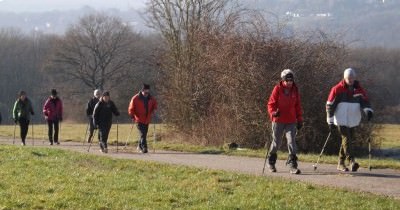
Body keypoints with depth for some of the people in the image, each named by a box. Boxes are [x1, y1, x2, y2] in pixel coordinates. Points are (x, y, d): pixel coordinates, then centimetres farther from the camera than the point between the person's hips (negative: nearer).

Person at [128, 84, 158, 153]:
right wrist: (132, 116, -17)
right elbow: (131, 109, -6)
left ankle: (140, 146, 29)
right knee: (143, 134, -15)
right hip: (139, 120, -5)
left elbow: (154, 103, 25)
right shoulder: (135, 98, -10)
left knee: (144, 134, 12)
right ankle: (144, 148, -16)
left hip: (147, 120, 5)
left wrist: (153, 109, 10)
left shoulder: (150, 98, 4)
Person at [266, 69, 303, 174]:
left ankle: (292, 165, -12)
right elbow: (271, 103, -5)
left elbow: (298, 106, 14)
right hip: (278, 121, -2)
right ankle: (271, 162, 31)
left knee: (291, 141, -11)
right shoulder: (277, 89, -4)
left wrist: (300, 120, 12)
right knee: (276, 143, 8)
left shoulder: (295, 90, 7)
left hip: (291, 121, 2)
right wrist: (273, 113, -23)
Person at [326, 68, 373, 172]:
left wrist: (368, 110, -21)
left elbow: (365, 101, 2)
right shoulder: (337, 89, -3)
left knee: (349, 140, 8)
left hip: (353, 121, 4)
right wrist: (330, 121, -2)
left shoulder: (359, 89, 7)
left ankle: (341, 163, 18)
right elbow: (330, 105, 0)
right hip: (341, 120, -4)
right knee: (346, 140, -16)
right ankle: (351, 161, -26)